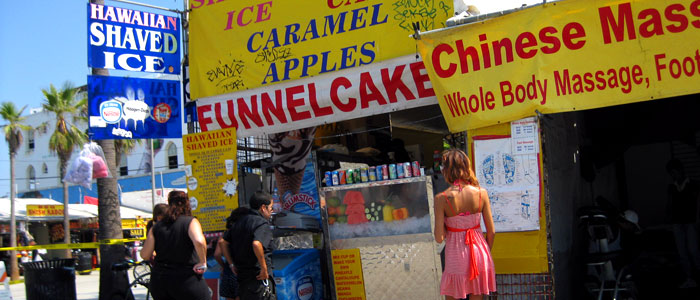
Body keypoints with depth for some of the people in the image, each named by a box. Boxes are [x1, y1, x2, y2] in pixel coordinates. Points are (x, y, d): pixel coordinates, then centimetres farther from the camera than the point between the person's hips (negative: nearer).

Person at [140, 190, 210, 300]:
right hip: (186, 281, -4)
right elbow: (199, 241, -27)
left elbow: (145, 255, 1)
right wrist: (203, 262, -13)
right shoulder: (190, 222, -7)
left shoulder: (156, 227, 5)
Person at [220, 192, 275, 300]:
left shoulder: (239, 222, 14)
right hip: (259, 279, -8)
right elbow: (256, 244, -30)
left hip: (241, 276, 8)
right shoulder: (263, 224, -12)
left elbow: (223, 242, 16)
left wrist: (232, 264, 17)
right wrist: (264, 268, -21)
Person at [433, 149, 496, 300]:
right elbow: (491, 232, -3)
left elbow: (439, 238, -15)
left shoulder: (442, 198, -16)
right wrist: (486, 252, 14)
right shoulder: (481, 193, -9)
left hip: (456, 256, -2)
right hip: (479, 252, 3)